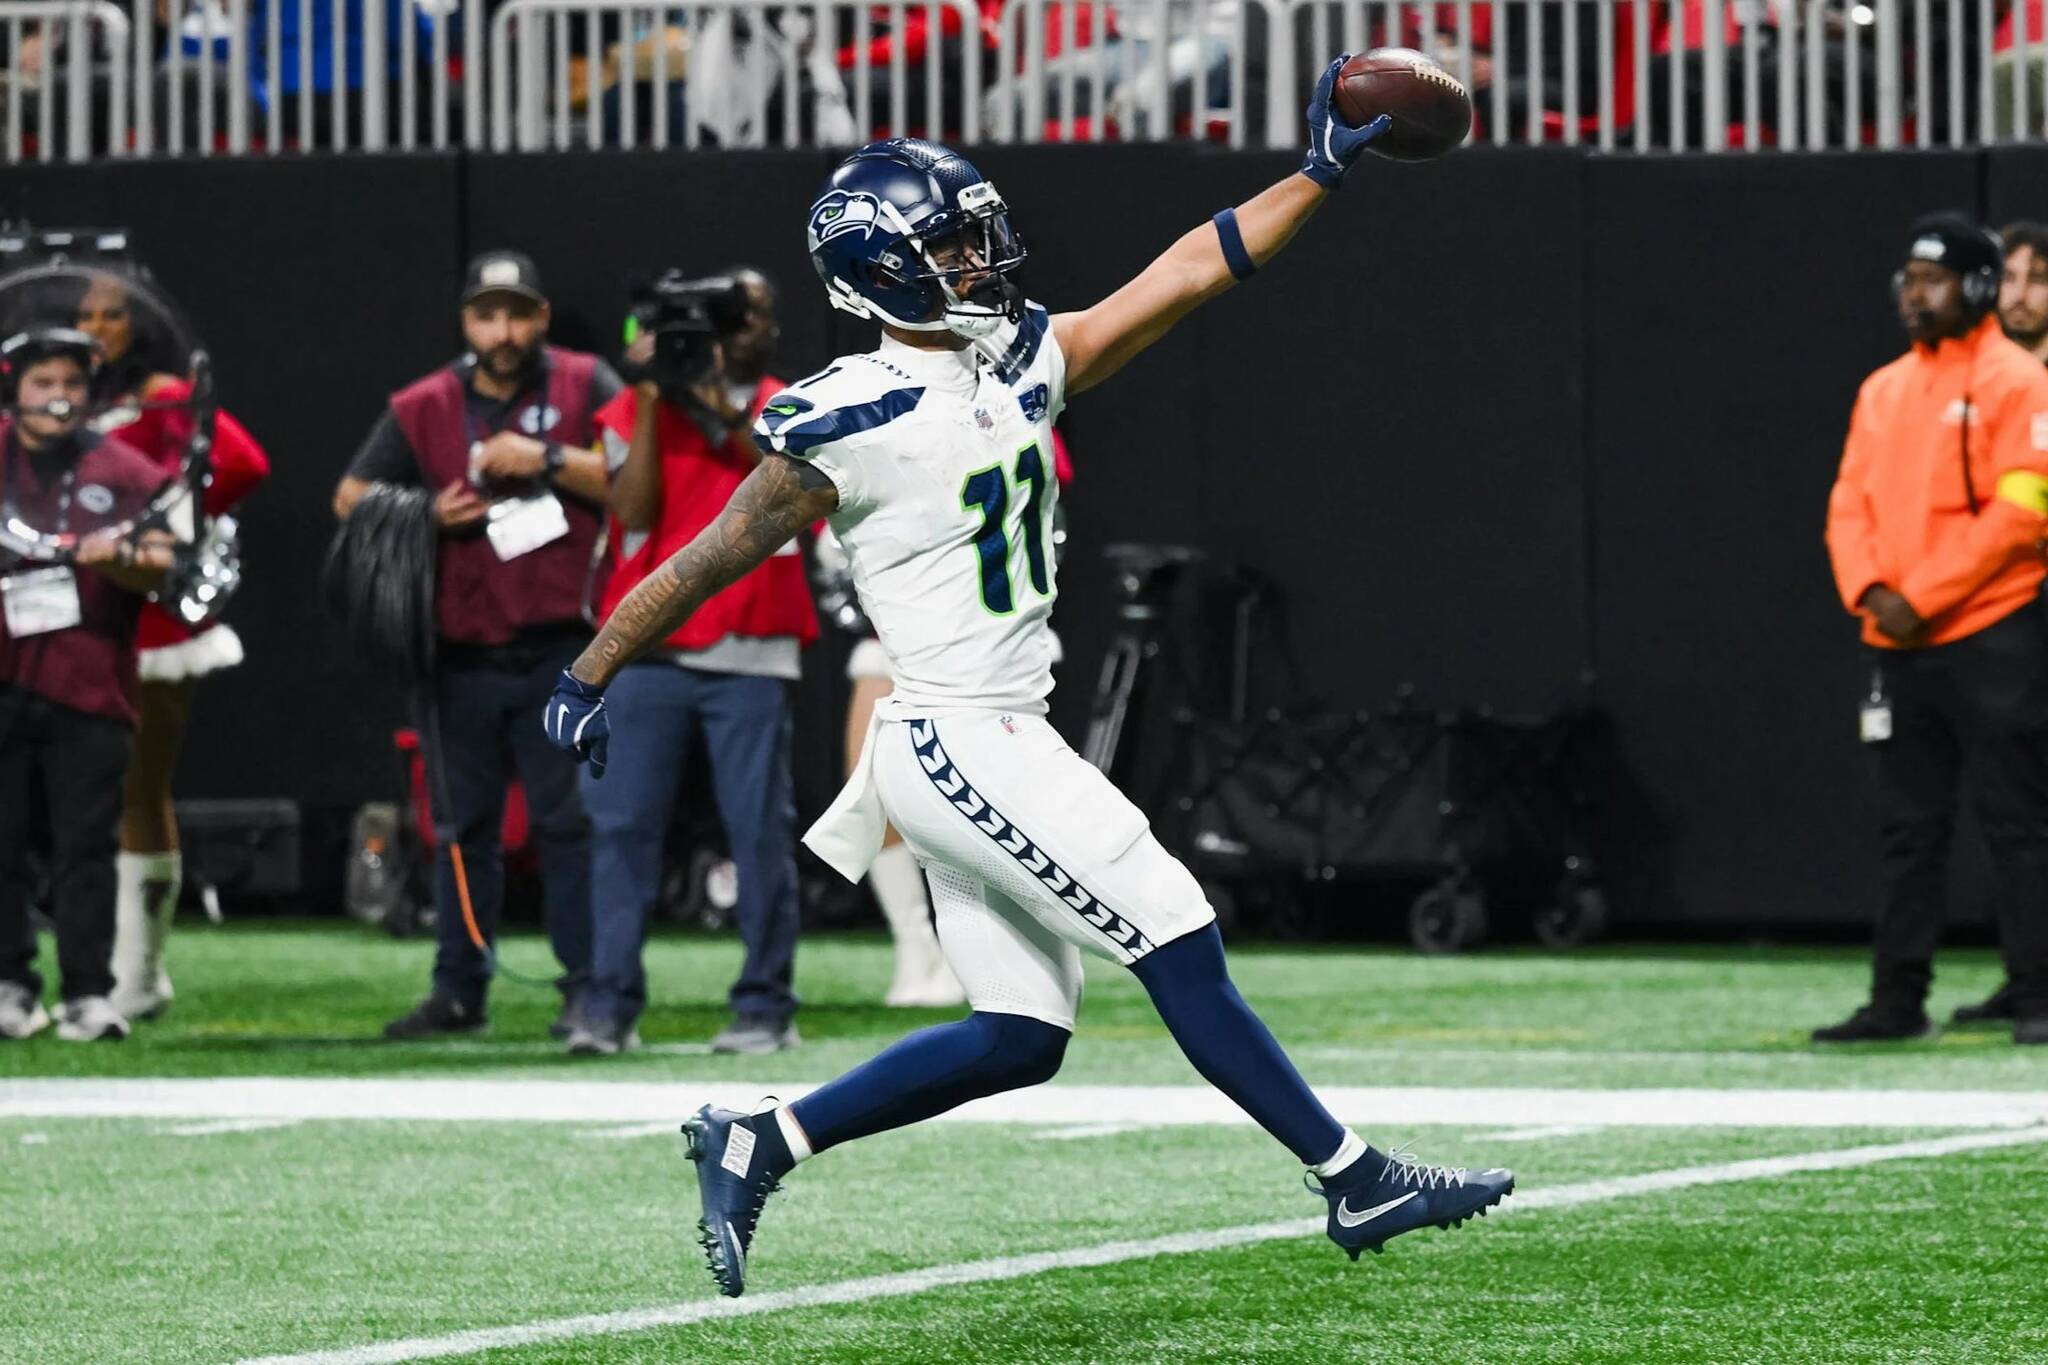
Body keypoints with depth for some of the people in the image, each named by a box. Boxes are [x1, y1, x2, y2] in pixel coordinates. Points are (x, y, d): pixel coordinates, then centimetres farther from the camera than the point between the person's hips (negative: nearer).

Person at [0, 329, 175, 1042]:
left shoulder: (125, 471, 6)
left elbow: (163, 566, 0)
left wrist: (119, 558, -19)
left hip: (88, 683, -1)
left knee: (85, 844, -3)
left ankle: (89, 993, -2)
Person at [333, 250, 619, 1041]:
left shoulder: (584, 388, 1)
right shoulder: (423, 409, 8)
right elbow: (350, 499, 13)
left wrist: (547, 459, -15)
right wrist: (426, 516, -5)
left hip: (559, 654, -3)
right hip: (463, 656, 3)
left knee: (567, 820, -4)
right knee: (462, 826, 8)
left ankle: (585, 989, 0)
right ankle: (458, 992, 13)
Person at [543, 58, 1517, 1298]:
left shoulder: (1021, 363, 8)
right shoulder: (850, 424, -14)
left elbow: (1183, 278, 10)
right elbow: (707, 565, -8)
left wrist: (1320, 174, 7)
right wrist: (589, 678, -3)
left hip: (1003, 742, 9)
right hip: (959, 744, -9)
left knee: (1021, 1037, 9)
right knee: (1182, 949, -5)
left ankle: (757, 1147, 13)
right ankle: (1358, 1181, 3)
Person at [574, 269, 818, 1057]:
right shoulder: (635, 412, 10)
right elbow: (632, 508, -3)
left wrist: (725, 412, -19)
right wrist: (650, 400, -7)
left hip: (749, 657, 0)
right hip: (645, 653, 0)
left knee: (761, 829, -4)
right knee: (621, 823, -5)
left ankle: (766, 1006, 1)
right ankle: (610, 1004, -4)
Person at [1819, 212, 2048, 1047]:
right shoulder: (1882, 391, 17)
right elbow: (1849, 503, 14)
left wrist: (1923, 598, -15)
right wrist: (1870, 591, -5)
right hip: (1898, 648, 7)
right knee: (1908, 829, 8)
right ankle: (1897, 1000, 12)